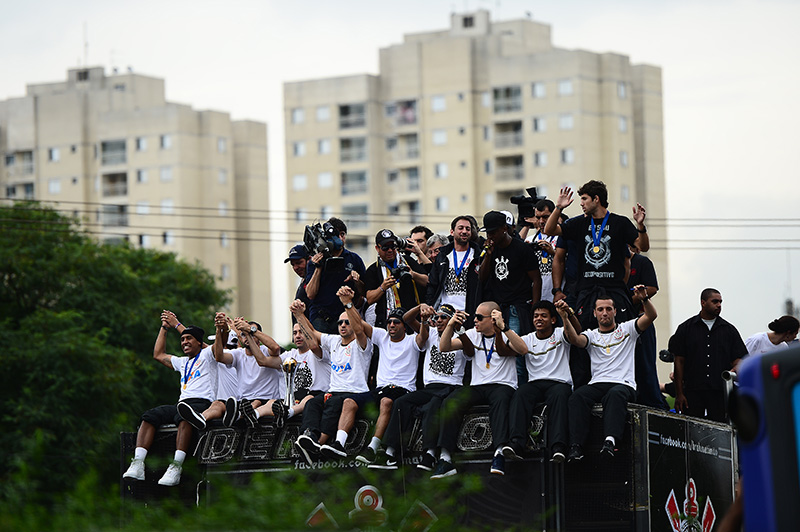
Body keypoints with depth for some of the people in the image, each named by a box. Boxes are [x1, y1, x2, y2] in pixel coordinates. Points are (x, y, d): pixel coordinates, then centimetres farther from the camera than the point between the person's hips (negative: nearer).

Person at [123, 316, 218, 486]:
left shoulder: (206, 355, 14)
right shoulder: (182, 362, 34)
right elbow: (159, 354, 44)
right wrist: (164, 328, 43)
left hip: (201, 403, -7)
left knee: (184, 417, -40)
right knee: (150, 416, -19)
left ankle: (176, 467, -50)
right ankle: (137, 464, -34)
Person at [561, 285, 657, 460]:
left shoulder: (627, 329, 17)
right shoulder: (591, 335, 21)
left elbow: (651, 316, 3)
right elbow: (575, 339, -1)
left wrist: (644, 299, -17)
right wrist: (565, 318, -17)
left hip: (624, 385, -2)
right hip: (597, 384, 2)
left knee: (615, 394, -39)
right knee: (577, 397, -31)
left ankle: (610, 440, -57)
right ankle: (576, 446, -41)